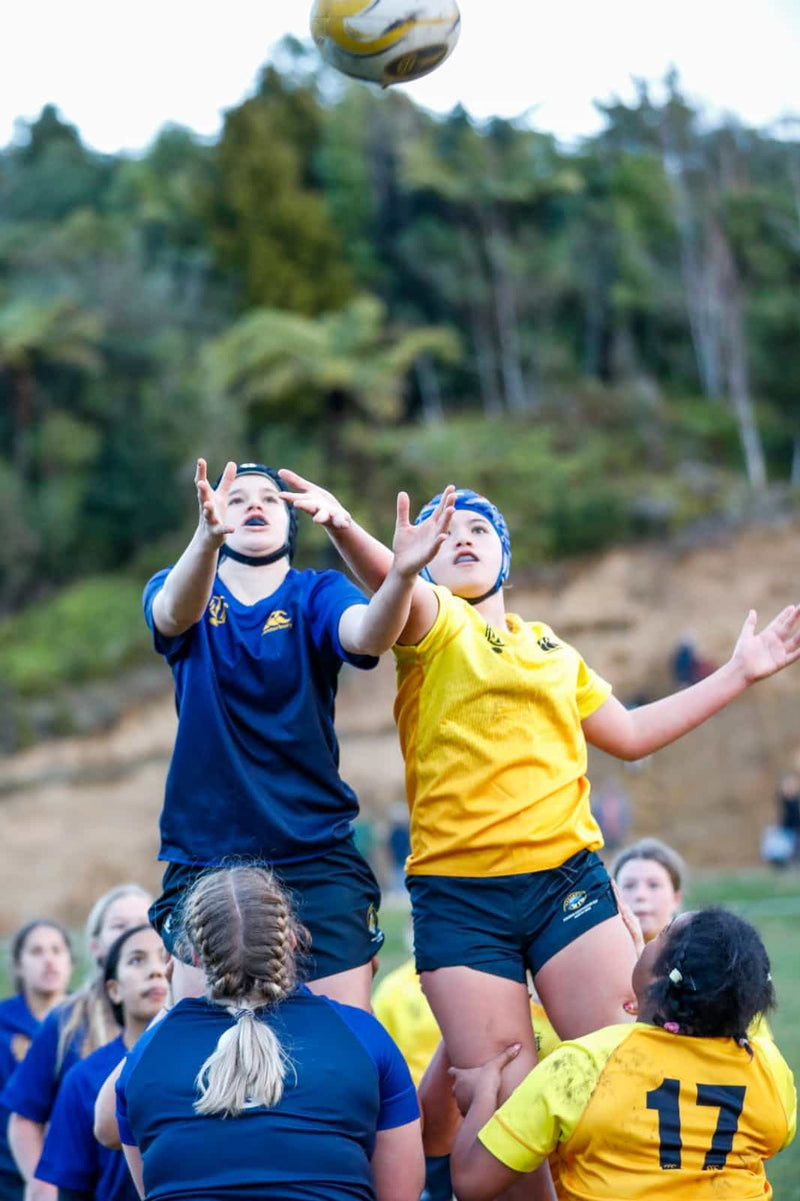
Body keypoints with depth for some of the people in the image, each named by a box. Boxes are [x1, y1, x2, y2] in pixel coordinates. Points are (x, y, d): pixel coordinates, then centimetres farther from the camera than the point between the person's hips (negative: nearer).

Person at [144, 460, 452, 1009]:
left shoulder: (316, 594, 4)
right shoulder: (176, 591, 6)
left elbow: (367, 634, -18)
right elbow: (175, 614, -20)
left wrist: (403, 573, -41)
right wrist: (208, 536, -41)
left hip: (317, 859, 0)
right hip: (204, 858, 0)